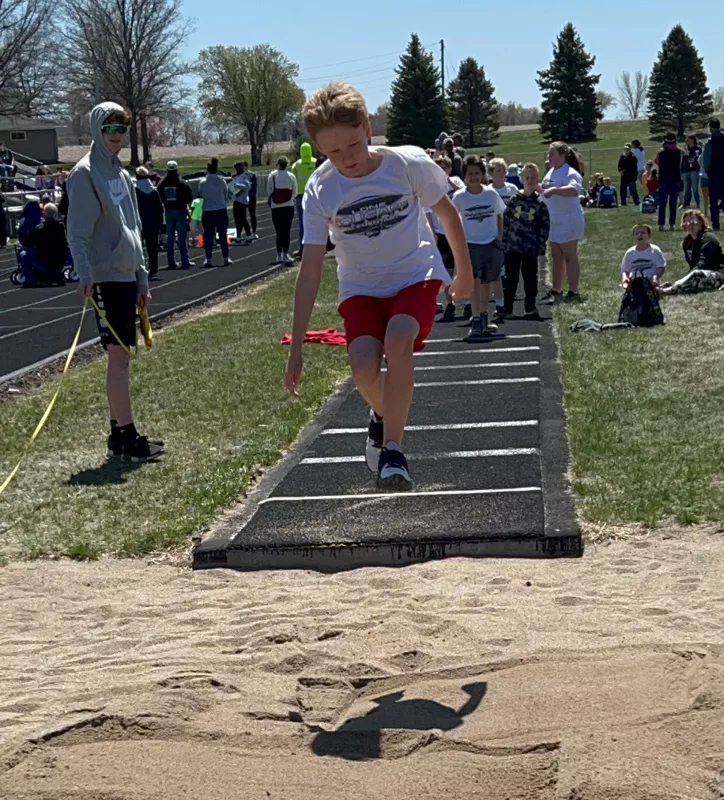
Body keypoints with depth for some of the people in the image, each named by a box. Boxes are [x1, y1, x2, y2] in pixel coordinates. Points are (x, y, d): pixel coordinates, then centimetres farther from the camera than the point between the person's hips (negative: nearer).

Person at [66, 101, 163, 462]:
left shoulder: (122, 174, 18)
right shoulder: (86, 173, -7)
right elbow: (78, 231, -14)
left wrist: (142, 278, 20)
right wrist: (85, 274, -26)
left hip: (126, 276, 8)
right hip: (106, 277, -8)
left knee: (121, 357, 10)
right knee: (119, 356, -9)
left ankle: (120, 433, 15)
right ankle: (125, 435, -6)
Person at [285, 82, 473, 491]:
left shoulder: (409, 164, -18)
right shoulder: (320, 191, -14)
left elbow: (447, 213, 1)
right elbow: (310, 271, -11)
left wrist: (465, 272, 12)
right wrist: (297, 346, -11)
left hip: (416, 275, -1)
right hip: (361, 287, 2)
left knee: (398, 339, -32)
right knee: (364, 364, -23)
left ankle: (392, 450, -22)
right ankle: (383, 416, 12)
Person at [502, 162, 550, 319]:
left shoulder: (540, 203, 0)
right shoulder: (514, 200, 2)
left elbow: (545, 226, 0)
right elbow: (505, 222, 3)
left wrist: (540, 246, -6)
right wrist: (504, 242, -2)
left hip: (531, 248, -1)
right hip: (512, 246, 1)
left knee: (530, 279, 6)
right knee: (510, 278, 6)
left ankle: (530, 306, 14)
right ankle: (506, 307, 13)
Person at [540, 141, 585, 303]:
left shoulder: (570, 173, -18)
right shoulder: (551, 172, 10)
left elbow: (573, 190, -38)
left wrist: (553, 190, -44)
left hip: (568, 221, -9)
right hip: (554, 221, 9)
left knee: (570, 256, -4)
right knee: (556, 256, 13)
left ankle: (573, 292, -1)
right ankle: (556, 291, 20)